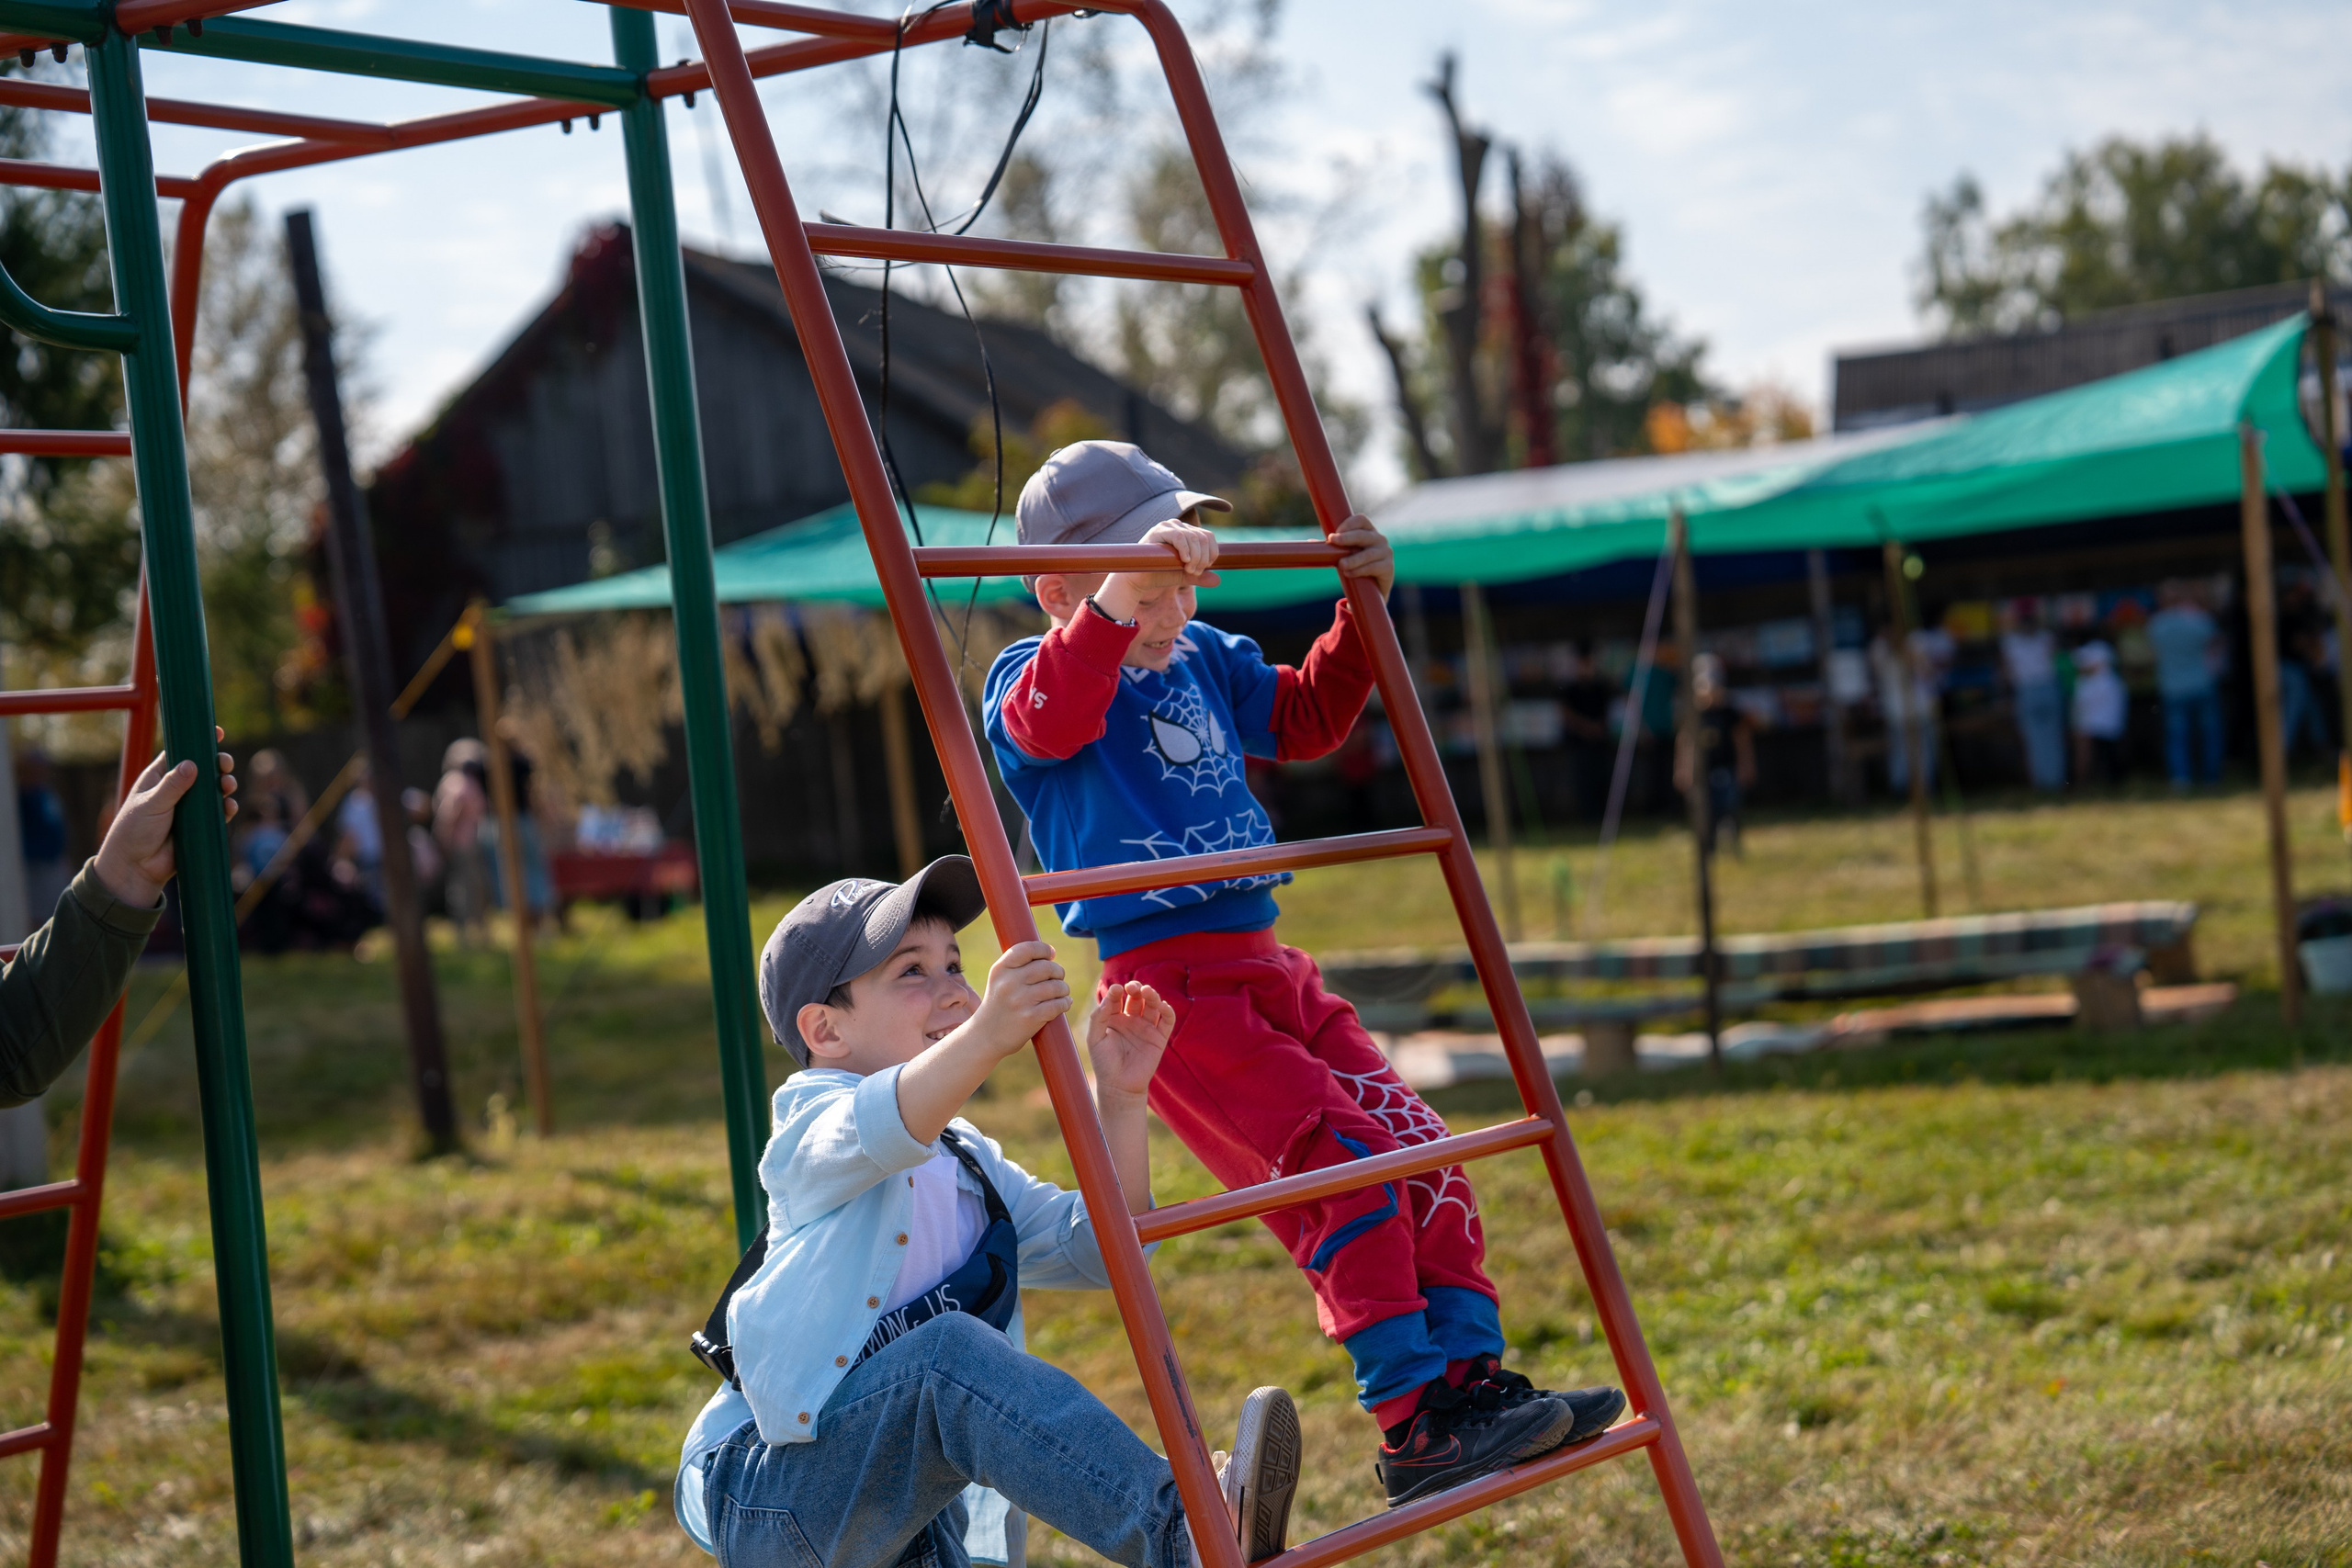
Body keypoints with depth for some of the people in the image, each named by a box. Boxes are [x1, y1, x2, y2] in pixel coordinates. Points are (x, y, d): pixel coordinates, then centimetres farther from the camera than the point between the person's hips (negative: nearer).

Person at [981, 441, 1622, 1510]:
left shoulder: (1205, 661, 16)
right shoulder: (1032, 684, -7)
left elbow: (1304, 719, 31)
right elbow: (1051, 716, -32)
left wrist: (1361, 610, 18)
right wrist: (1118, 599, -45)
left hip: (1268, 970, 9)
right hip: (1168, 990, -8)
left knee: (1425, 1160, 4)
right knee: (1343, 1172, -18)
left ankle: (1469, 1375, 11)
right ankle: (1416, 1426, -15)